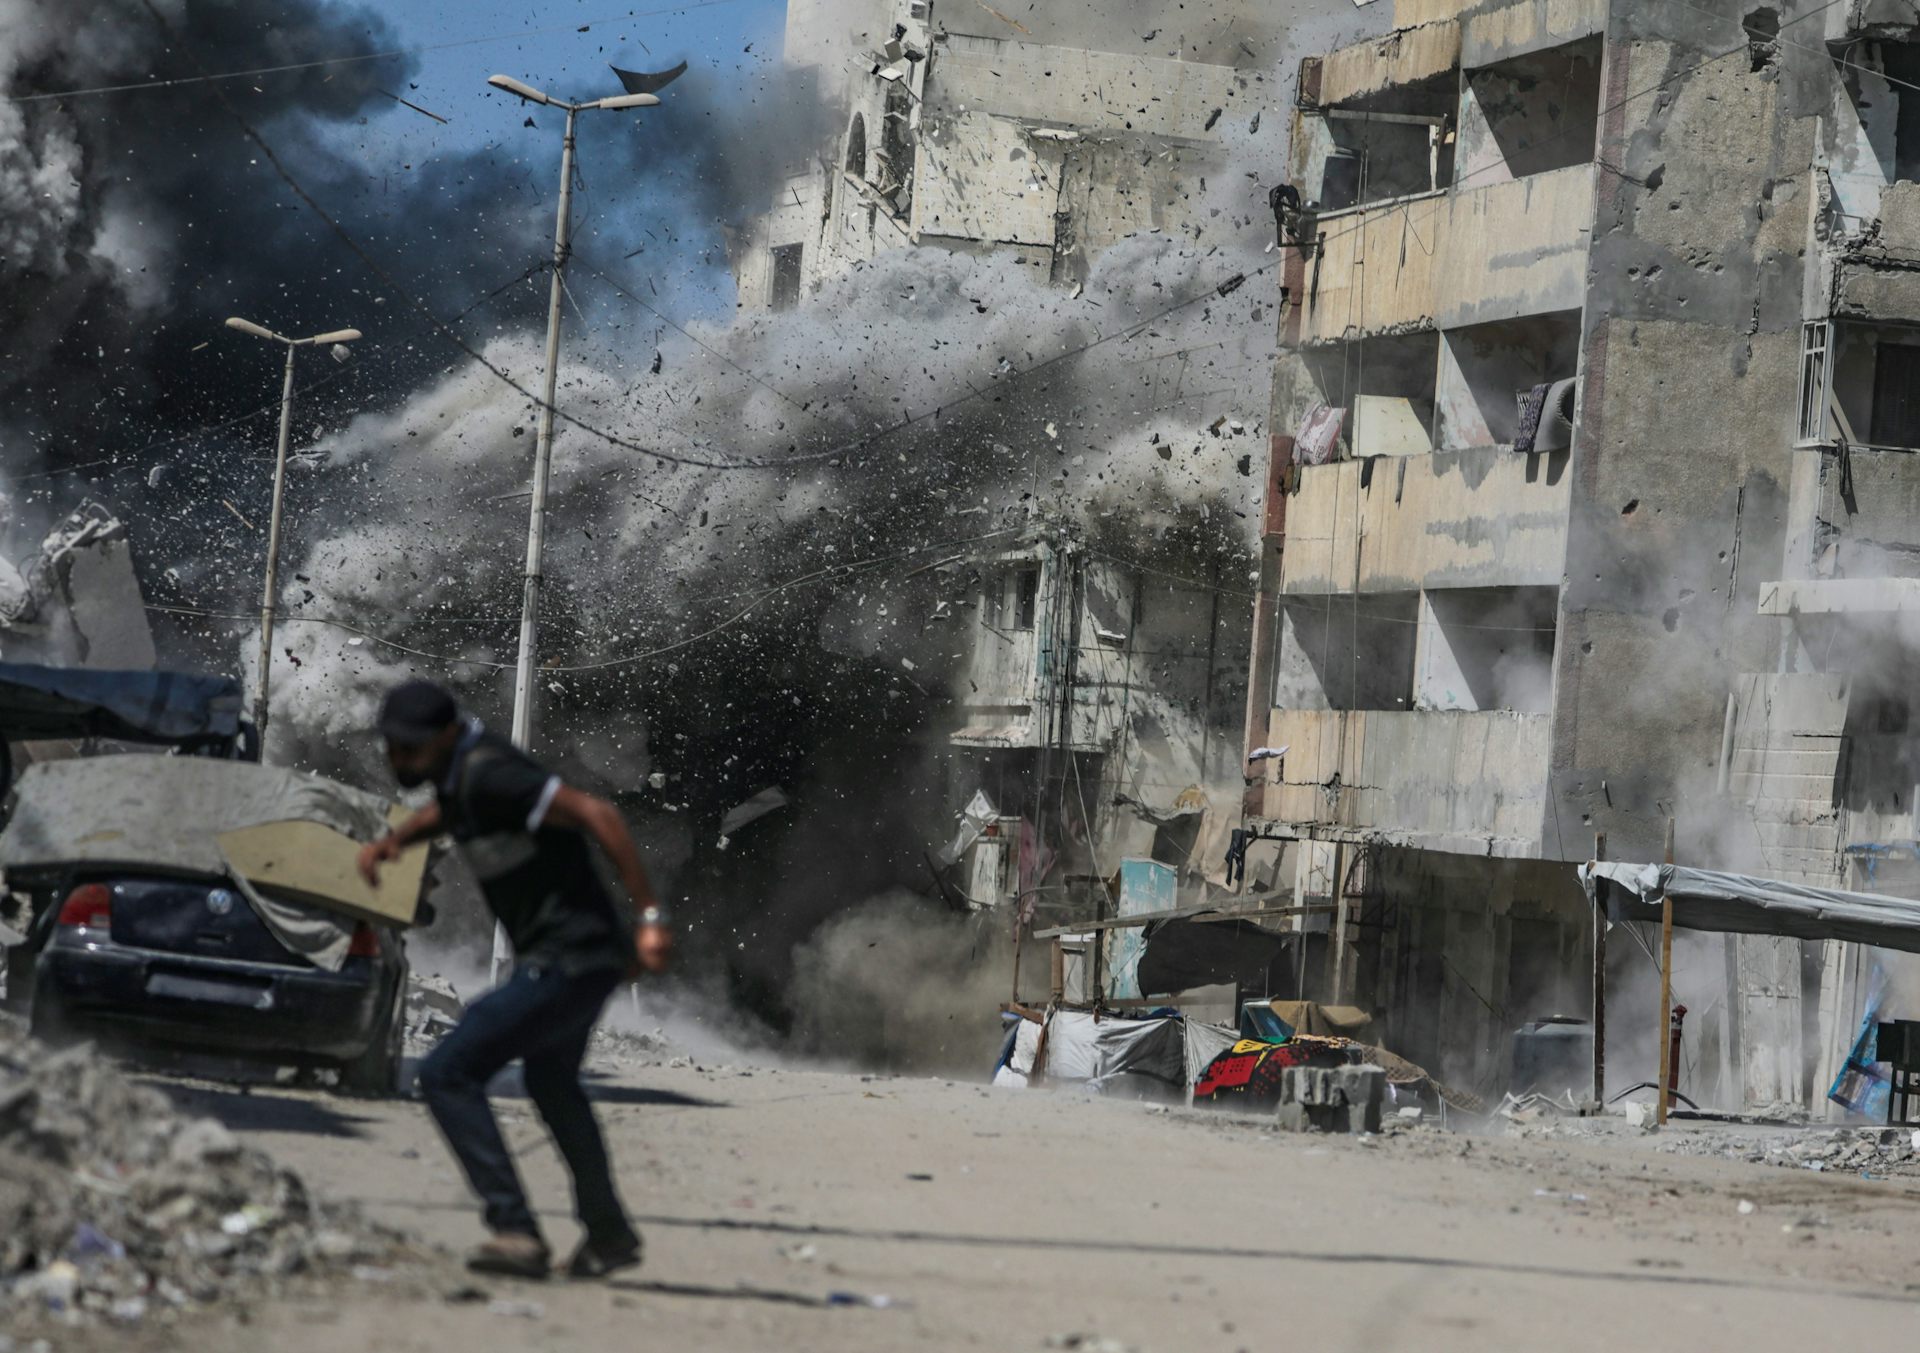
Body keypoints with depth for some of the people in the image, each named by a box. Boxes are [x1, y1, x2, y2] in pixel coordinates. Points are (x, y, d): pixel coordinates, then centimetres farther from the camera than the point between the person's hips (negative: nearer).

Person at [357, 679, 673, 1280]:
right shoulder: (457, 762, 8)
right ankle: (608, 1234, 43)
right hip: (592, 956, 11)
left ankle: (514, 1228, -14)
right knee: (551, 1083, 31)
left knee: (447, 1075, -9)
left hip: (562, 963, -11)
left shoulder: (488, 776, -22)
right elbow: (446, 811, 32)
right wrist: (393, 839, 12)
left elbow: (596, 814, -28)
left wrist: (649, 916, -31)